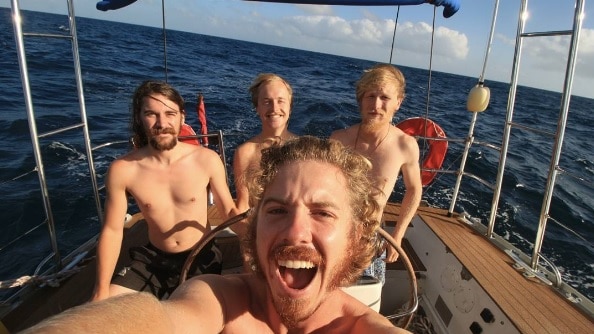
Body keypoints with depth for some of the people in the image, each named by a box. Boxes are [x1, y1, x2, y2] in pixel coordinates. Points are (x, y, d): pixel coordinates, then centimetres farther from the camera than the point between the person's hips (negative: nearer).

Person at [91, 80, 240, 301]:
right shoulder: (122, 170, -15)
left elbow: (229, 211, -7)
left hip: (202, 258, -1)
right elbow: (112, 231, -6)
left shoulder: (207, 160, -17)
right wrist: (101, 291, -6)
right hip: (153, 259, 2)